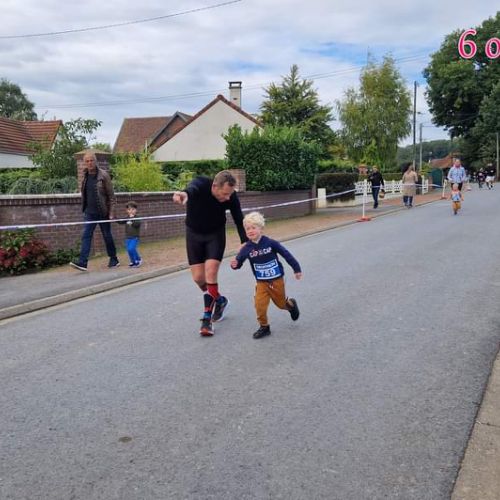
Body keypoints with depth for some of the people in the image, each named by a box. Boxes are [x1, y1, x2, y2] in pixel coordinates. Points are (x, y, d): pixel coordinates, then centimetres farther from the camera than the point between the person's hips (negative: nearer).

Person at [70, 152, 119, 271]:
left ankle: (114, 260, 23)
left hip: (103, 212, -4)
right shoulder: (85, 176, 7)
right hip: (89, 212, 4)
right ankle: (82, 262, -9)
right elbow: (84, 194, 16)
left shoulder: (103, 175, -8)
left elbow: (111, 195, -8)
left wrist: (111, 212, -12)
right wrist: (84, 209, 15)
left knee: (107, 236, 7)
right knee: (86, 236, -5)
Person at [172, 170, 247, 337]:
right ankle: (220, 301, 29)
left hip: (216, 234, 0)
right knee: (198, 277, 2)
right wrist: (185, 193, -79)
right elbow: (192, 189, -54)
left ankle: (207, 317, -3)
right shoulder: (201, 184, -30)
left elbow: (239, 220, -15)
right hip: (194, 234, 0)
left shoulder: (231, 197, -22)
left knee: (210, 274, -15)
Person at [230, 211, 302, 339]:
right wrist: (235, 264, -30)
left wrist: (296, 269, -1)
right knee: (260, 305, -12)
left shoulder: (270, 243, -16)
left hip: (277, 280, -1)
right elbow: (239, 260, -5)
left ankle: (291, 304, 50)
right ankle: (264, 327, 8)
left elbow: (286, 254, -7)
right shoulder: (246, 248, -10)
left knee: (281, 303, 15)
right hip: (261, 283, 2)